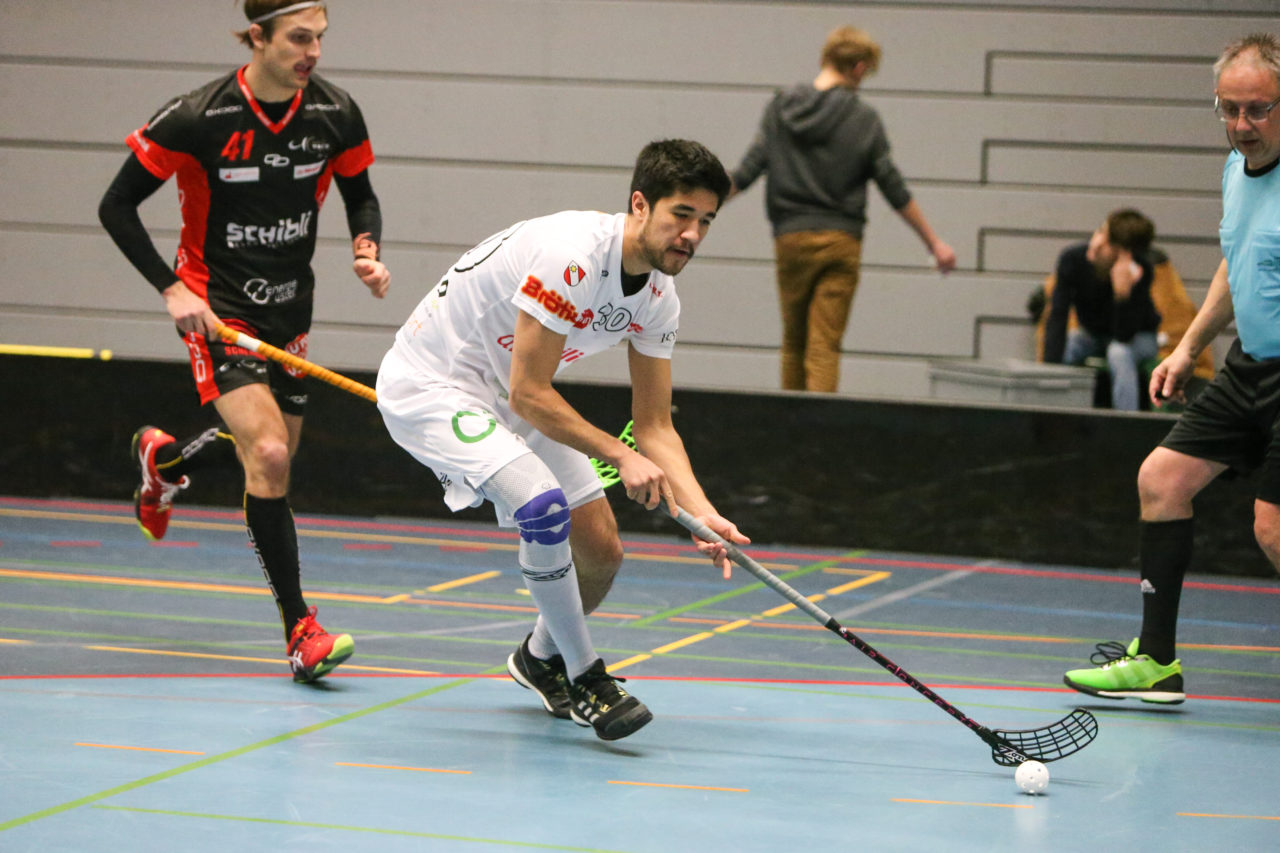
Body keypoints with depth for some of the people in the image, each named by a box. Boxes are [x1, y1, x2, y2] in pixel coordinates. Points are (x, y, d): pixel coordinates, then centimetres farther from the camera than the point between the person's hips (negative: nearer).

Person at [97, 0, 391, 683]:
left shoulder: (336, 114, -7)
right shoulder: (197, 118, -19)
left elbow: (361, 196, 11)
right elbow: (116, 206, -10)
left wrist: (367, 250, -10)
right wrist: (173, 289, -18)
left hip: (290, 307, 6)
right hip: (219, 309, -6)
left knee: (266, 451, 18)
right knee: (268, 455, -20)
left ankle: (162, 459, 52)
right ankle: (300, 631, -13)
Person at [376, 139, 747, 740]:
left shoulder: (659, 299, -5)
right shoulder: (570, 255, -32)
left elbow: (654, 427, -1)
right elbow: (528, 395, -29)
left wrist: (701, 513, -15)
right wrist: (621, 457, -26)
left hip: (506, 398, 8)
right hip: (429, 384, -8)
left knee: (601, 551, 4)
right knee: (544, 505, -30)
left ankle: (541, 657, 35)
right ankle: (584, 678, -12)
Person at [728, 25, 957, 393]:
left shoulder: (782, 105, 3)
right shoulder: (864, 120, -2)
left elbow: (747, 170, 0)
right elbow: (895, 190, 0)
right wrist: (934, 243, 8)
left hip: (792, 239, 2)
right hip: (841, 242, -2)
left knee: (794, 342, 13)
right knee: (825, 347, -5)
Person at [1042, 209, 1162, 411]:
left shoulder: (1141, 270, -32)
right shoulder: (1073, 258, -25)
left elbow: (1124, 336, -32)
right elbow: (1057, 317, -25)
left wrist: (1123, 292, -49)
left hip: (1138, 336, -3)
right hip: (1091, 333, 3)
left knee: (1119, 353, -36)